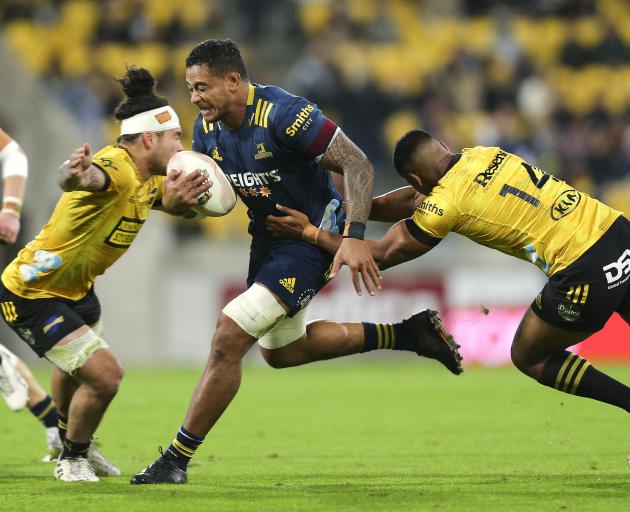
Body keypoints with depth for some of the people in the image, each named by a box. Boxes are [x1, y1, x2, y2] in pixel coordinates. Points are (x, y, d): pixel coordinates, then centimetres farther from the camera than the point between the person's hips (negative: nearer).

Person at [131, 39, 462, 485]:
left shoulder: (283, 114, -27)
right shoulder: (208, 127, -4)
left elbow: (358, 164, -27)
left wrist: (354, 237, -38)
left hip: (313, 236, -10)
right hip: (268, 237, 10)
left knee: (229, 336, -19)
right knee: (281, 351, 24)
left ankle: (177, 459, -10)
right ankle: (404, 334, 32)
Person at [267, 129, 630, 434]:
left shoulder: (445, 203, -8)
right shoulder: (484, 155, 13)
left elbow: (381, 256, 4)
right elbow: (418, 201, 31)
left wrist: (310, 232, 11)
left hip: (589, 273, -7)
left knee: (529, 358, 15)